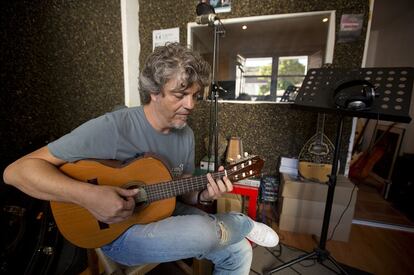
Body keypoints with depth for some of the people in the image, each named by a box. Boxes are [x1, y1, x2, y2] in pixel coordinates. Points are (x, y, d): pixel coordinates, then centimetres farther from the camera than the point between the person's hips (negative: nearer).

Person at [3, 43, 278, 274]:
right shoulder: (112, 128, -25)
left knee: (240, 251, -3)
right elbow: (17, 170, -21)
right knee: (203, 231, -30)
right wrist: (88, 195, -36)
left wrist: (203, 194, -18)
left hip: (166, 213, 6)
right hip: (119, 231, -5)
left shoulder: (186, 134, -4)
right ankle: (246, 224, 4)